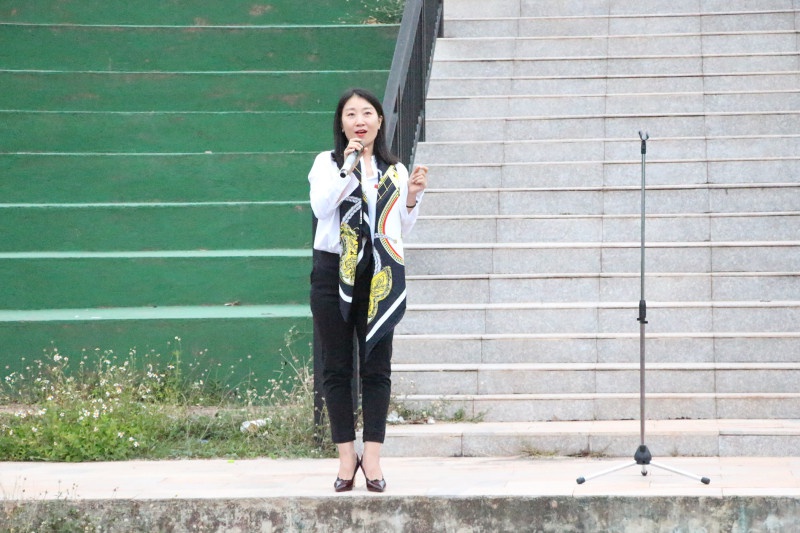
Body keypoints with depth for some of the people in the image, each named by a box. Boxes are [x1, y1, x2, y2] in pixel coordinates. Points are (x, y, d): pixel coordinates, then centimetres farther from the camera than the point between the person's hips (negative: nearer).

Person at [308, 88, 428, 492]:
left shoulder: (395, 170, 12)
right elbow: (320, 205, -12)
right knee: (337, 367, 1)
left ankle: (372, 458, 3)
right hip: (334, 272, -1)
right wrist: (348, 168, -17)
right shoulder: (328, 163, 6)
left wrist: (411, 199, 0)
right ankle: (346, 458, 6)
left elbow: (401, 231, 16)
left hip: (378, 276, 2)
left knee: (376, 367, 0)